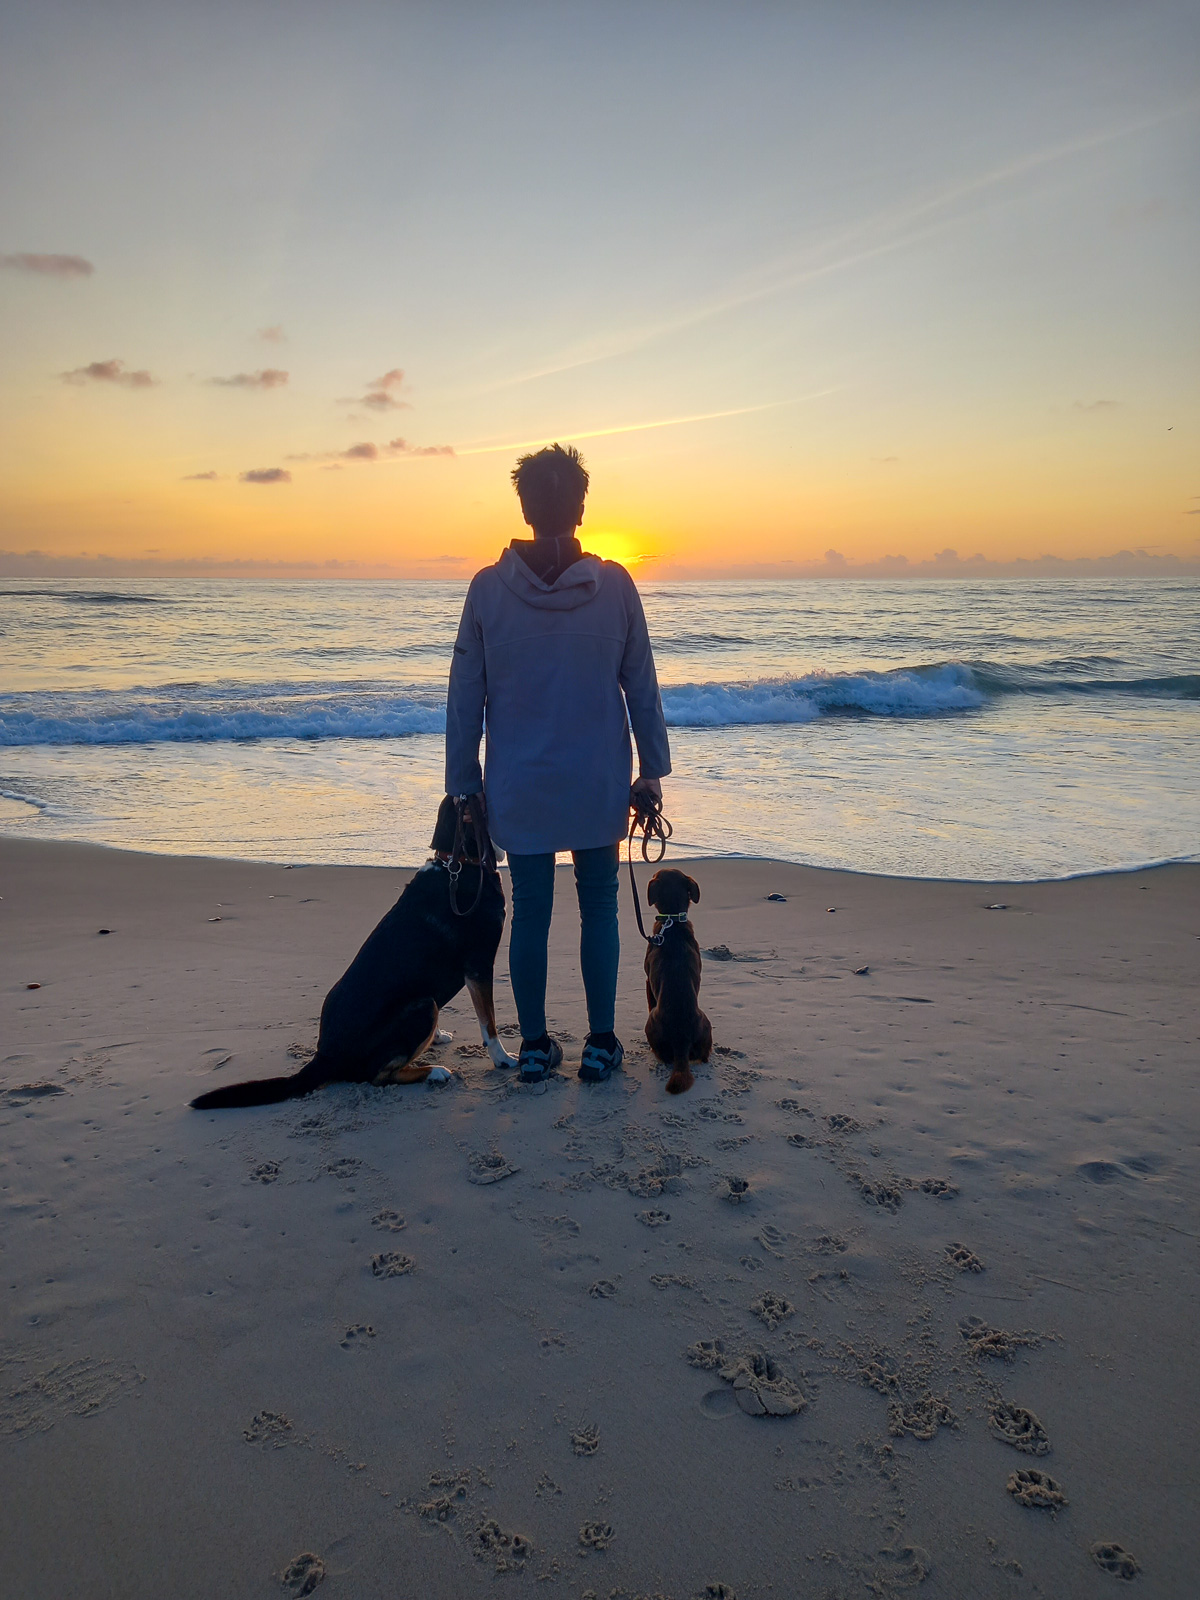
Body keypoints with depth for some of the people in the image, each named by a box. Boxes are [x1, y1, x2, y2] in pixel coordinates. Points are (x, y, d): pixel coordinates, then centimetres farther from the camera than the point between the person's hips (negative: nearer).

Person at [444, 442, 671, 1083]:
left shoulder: (488, 588, -6)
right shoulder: (615, 585, -6)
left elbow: (464, 698, -3)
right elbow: (641, 686, -1)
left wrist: (463, 783, 6)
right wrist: (652, 767, 9)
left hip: (519, 789, 0)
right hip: (599, 785, 0)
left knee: (529, 910, 11)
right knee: (599, 908, 13)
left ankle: (535, 1045, 20)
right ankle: (600, 1044, 19)